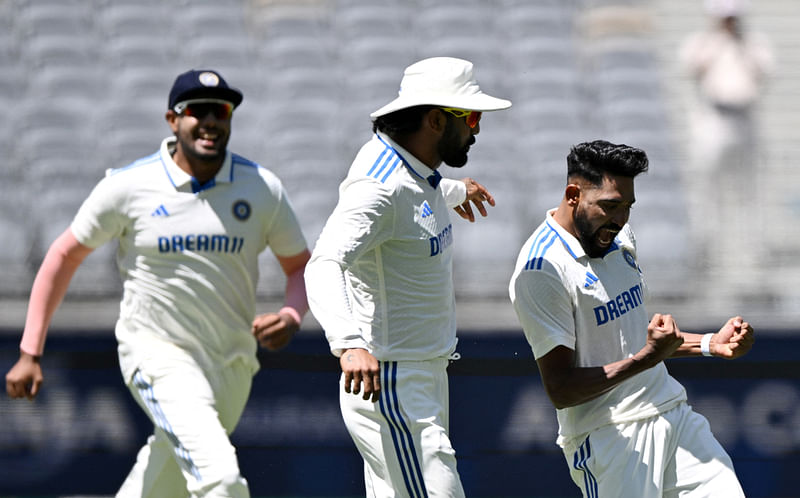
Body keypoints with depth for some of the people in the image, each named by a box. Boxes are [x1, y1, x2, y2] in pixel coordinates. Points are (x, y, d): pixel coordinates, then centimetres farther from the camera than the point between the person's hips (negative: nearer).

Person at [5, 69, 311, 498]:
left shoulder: (261, 189, -1)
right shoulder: (129, 186, -8)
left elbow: (302, 268, 8)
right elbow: (65, 255, 2)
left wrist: (290, 317, -16)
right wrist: (30, 353, -2)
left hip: (232, 365, 4)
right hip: (158, 354, -4)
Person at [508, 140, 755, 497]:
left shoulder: (618, 238, 14)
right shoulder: (541, 271, -14)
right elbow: (561, 391, -16)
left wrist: (709, 344, 12)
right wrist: (646, 358, -23)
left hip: (673, 413, 7)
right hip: (607, 437, -7)